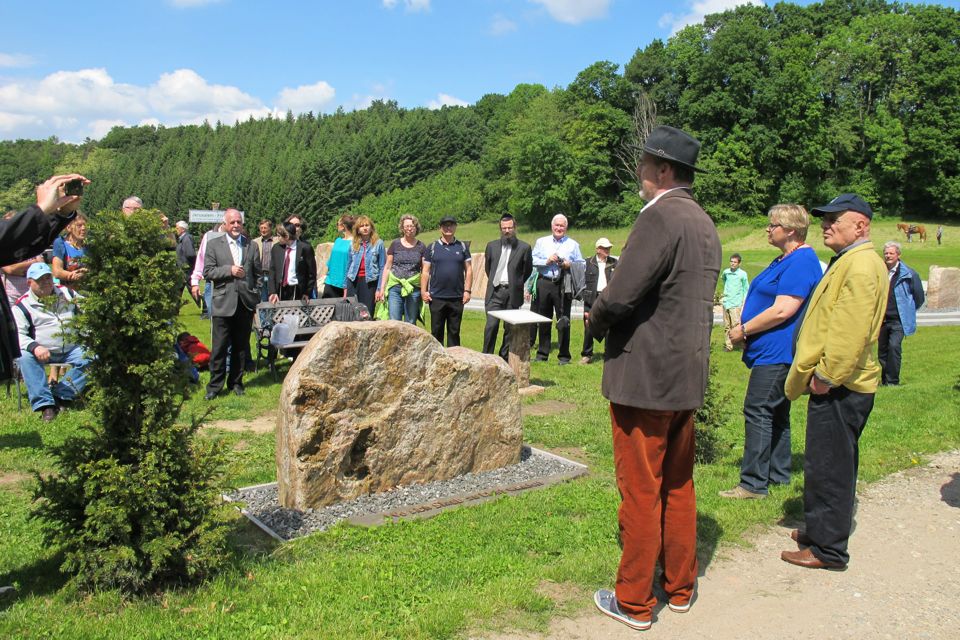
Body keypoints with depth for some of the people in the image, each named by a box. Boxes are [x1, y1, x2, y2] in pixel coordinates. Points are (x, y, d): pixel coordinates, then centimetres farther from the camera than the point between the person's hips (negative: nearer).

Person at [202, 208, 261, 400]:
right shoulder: (214, 244, 5)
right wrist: (229, 270, -14)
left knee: (241, 346, 9)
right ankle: (215, 385, 9)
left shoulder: (251, 246, 10)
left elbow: (257, 274, 13)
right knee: (219, 347, -1)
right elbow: (207, 273, -2)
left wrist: (256, 297, 6)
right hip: (223, 303, -2)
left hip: (245, 303, 2)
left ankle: (236, 382, 21)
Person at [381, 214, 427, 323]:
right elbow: (387, 267, 8)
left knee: (411, 323, 5)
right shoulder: (395, 244, 6)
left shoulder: (421, 247, 7)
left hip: (414, 289, 1)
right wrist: (382, 288, 3)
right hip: (395, 287, 0)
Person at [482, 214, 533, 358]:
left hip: (513, 293, -1)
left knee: (510, 328, 5)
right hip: (495, 292, 1)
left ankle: (504, 359, 16)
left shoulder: (524, 247, 2)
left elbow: (528, 270, 11)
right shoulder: (492, 246, 10)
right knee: (491, 324, -11)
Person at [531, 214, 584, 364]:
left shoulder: (573, 244, 11)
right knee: (543, 321, 7)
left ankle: (564, 356, 5)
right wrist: (547, 261, -8)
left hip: (563, 286, -1)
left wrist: (569, 265, -12)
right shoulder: (541, 242, 14)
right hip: (544, 283, 2)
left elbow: (581, 265, 6)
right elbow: (533, 260, 6)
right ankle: (542, 354, 16)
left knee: (564, 321, -2)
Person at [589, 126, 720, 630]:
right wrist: (610, 315, 12)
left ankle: (634, 602, 16)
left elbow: (619, 297, -24)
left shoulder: (660, 217, -17)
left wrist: (596, 319, -2)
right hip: (687, 376, 9)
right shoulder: (705, 223, 12)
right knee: (678, 486, 18)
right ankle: (679, 587, 32)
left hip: (644, 376, -9)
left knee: (641, 491, 3)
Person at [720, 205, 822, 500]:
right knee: (776, 413, 15)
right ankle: (778, 474, 24)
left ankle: (754, 483, -5)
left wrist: (744, 329, -13)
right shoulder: (785, 260, 17)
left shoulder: (801, 261, -16)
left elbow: (783, 310, -23)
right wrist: (743, 329, 7)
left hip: (778, 353, -11)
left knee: (758, 412, -10)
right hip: (773, 351, 11)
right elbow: (762, 301, 23)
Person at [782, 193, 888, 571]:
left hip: (839, 387, -11)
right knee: (832, 464, 19)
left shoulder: (861, 265, -17)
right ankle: (821, 531, 31)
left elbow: (851, 330, -26)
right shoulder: (848, 262, 18)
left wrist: (826, 376, -21)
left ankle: (828, 549, 7)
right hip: (836, 383, 11)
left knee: (827, 467, -3)